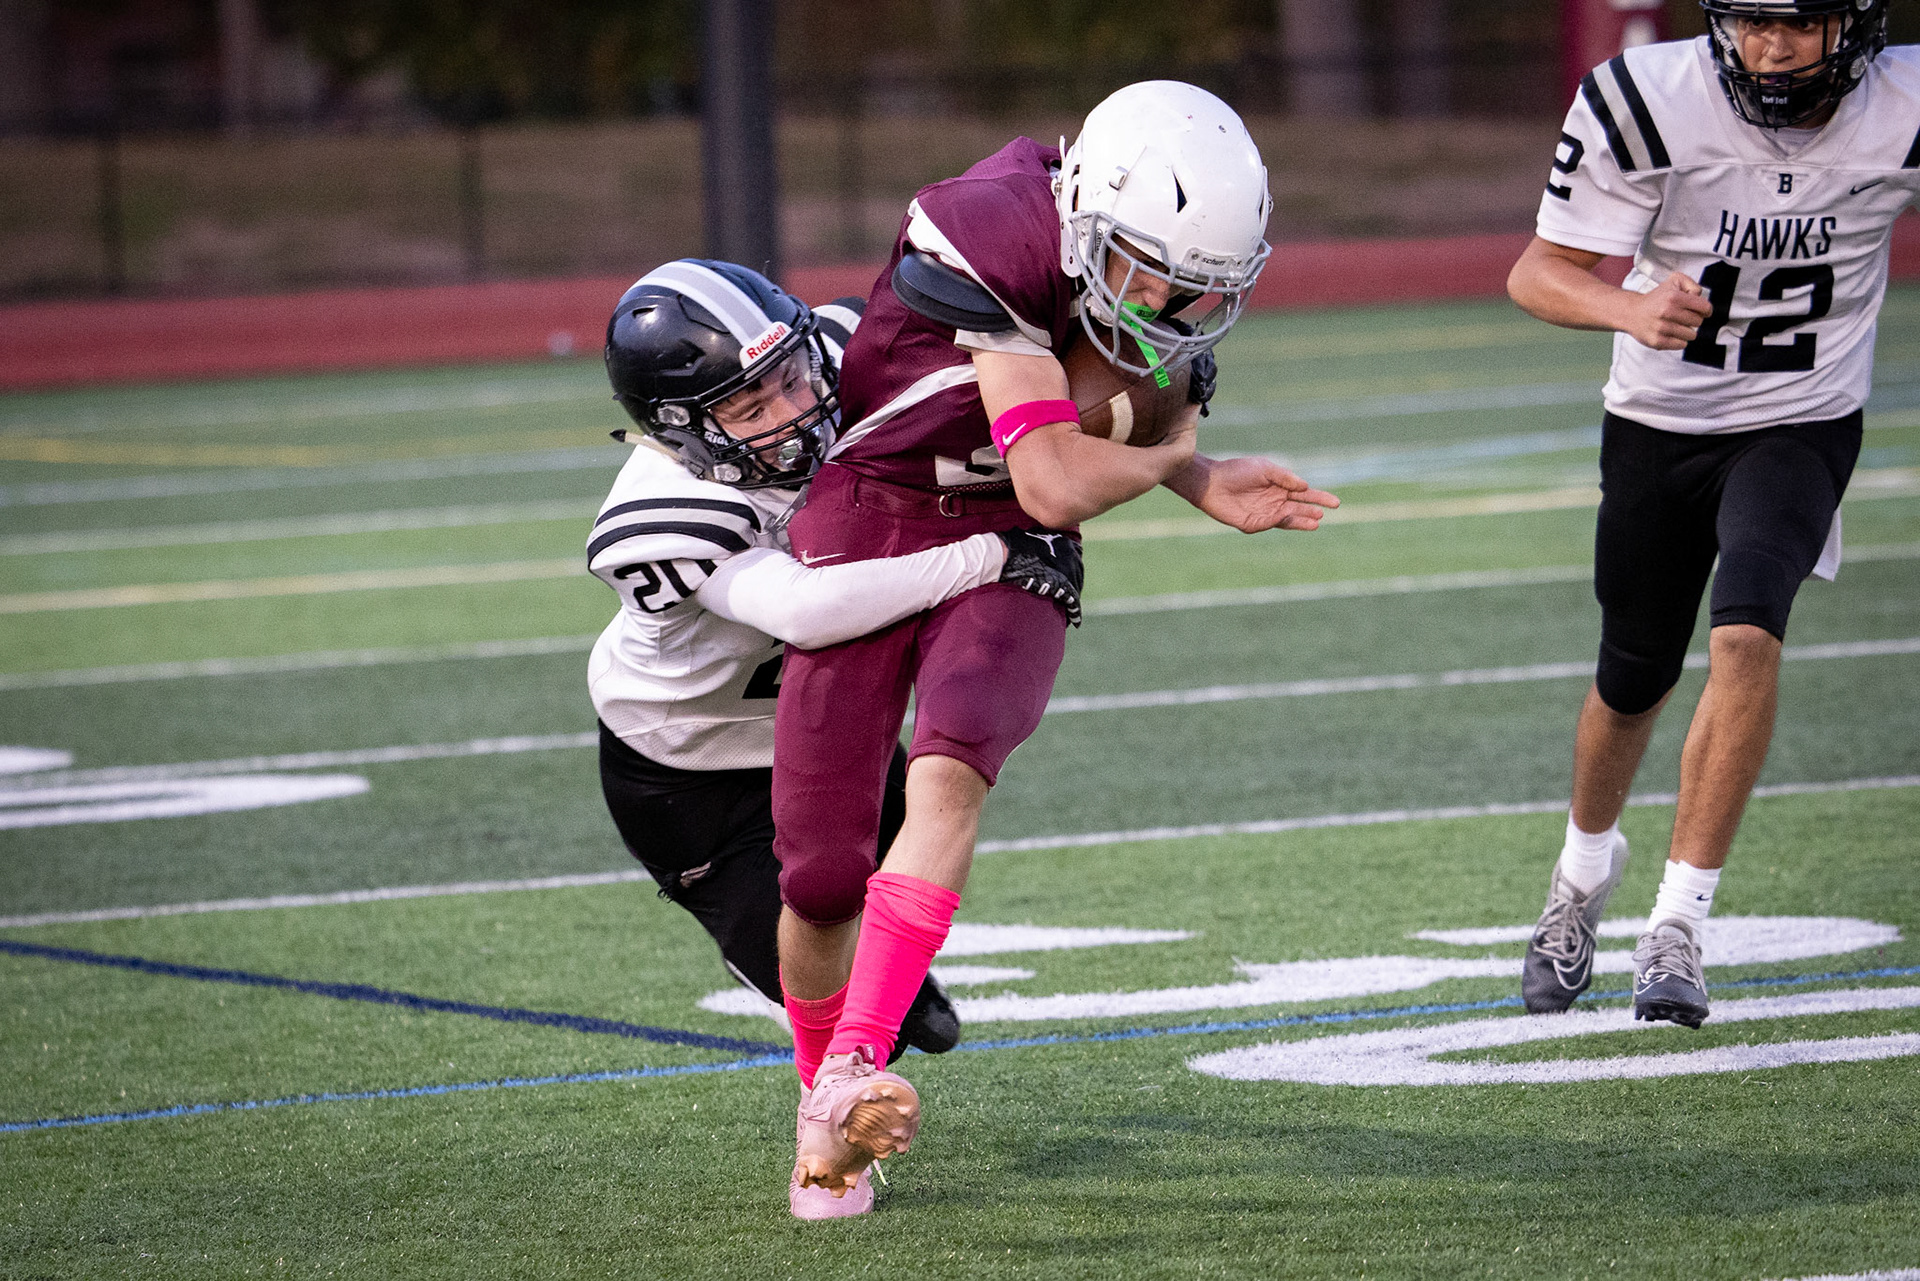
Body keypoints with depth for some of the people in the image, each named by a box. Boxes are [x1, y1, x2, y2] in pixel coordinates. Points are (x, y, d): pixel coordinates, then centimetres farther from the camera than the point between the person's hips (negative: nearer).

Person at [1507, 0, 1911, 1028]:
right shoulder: (1647, 104, -23)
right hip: (1658, 428, 1)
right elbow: (1539, 273, -19)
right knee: (1635, 678, 13)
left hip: (1802, 428, -1)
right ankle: (1586, 865, 46)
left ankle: (1678, 926, -19)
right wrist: (1631, 310, -39)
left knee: (1746, 633, -25)